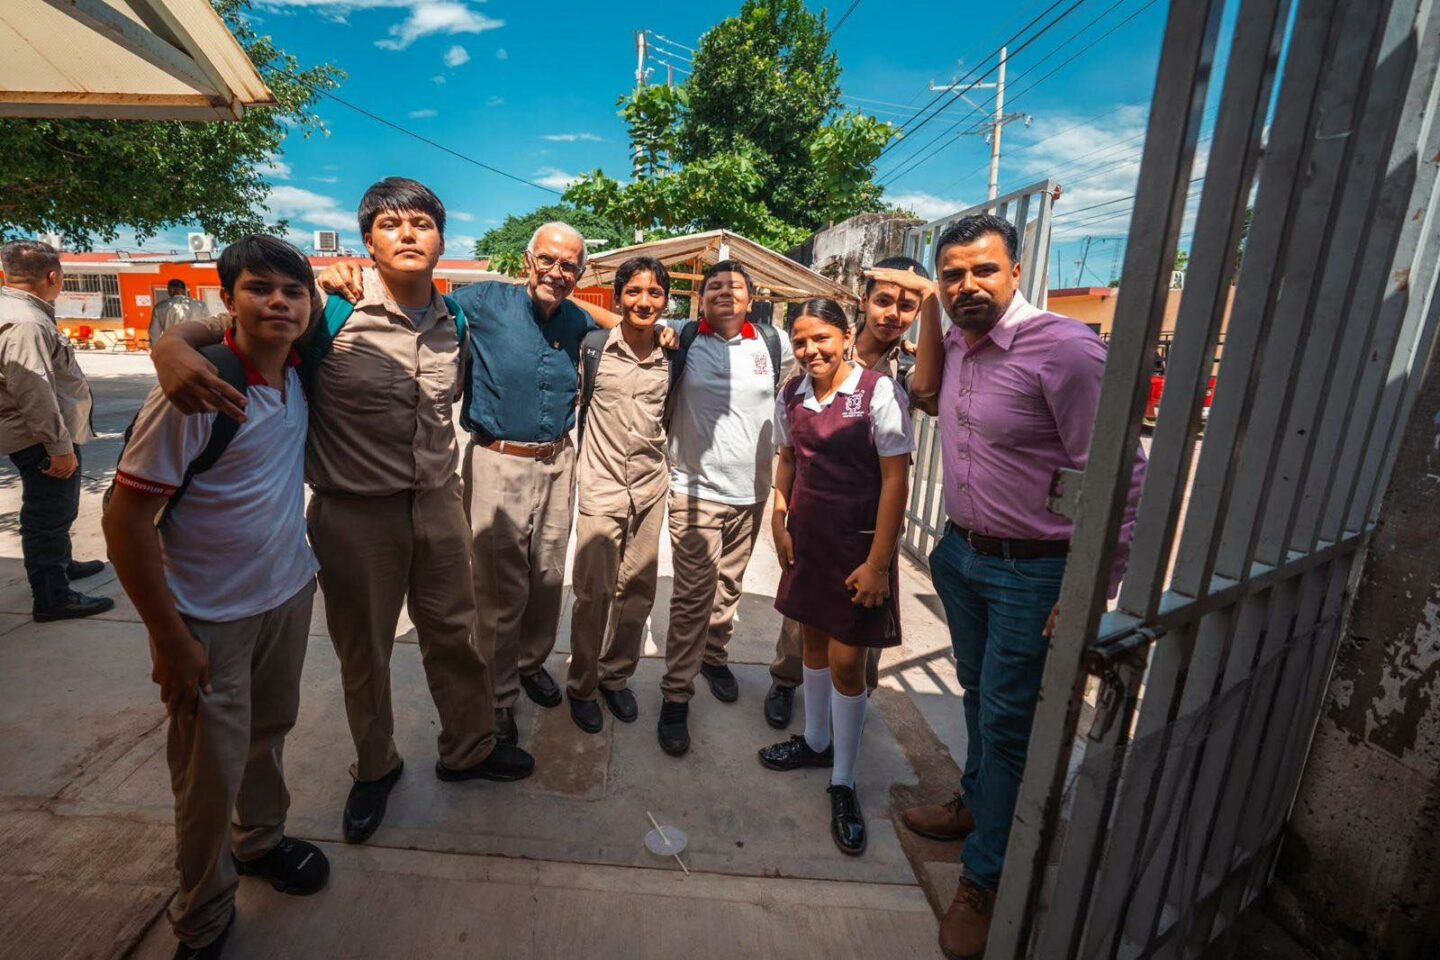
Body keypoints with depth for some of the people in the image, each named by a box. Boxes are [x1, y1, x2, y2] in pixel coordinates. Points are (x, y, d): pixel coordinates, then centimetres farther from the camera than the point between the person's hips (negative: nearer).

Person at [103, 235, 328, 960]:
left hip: (290, 594, 6)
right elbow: (124, 521, -18)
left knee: (270, 732, 22)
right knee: (212, 769, 10)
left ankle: (261, 841, 48)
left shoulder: (299, 375, -3)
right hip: (211, 619, -5)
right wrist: (170, 639, -16)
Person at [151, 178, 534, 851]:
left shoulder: (452, 319, 2)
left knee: (454, 633, 16)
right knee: (364, 651, 15)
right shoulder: (332, 309, -14)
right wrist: (172, 342, -32)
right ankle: (375, 767, 41)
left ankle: (468, 748, 40)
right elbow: (223, 324, -12)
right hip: (354, 513, -4)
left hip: (438, 502, 4)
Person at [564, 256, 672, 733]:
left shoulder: (671, 357, 3)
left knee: (638, 591, 11)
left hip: (650, 488, 3)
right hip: (601, 485, -3)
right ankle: (581, 685, 24)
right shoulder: (595, 346, -5)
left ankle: (616, 676, 32)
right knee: (594, 593, 1)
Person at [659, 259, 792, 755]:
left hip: (751, 491, 3)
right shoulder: (681, 340, -2)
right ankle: (675, 696, 8)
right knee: (693, 594, -4)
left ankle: (714, 655, 40)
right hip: (696, 490, -3)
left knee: (729, 584, 18)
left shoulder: (773, 342, 4)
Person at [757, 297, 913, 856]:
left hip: (859, 544, -5)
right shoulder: (791, 396, 3)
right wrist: (780, 522, 8)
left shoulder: (879, 393, -15)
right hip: (807, 537, 6)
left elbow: (895, 479, -15)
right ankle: (816, 742, 42)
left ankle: (843, 784, 21)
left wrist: (877, 563, -16)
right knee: (813, 640, 19)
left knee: (846, 661, 1)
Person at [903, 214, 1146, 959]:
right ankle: (976, 804, 46)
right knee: (977, 694, 23)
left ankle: (984, 878, 25)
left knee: (1006, 719, 5)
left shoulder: (1066, 348, -20)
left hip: (1030, 571, -6)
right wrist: (926, 305, 9)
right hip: (960, 553, 7)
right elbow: (924, 386, 26)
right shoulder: (954, 346, 2)